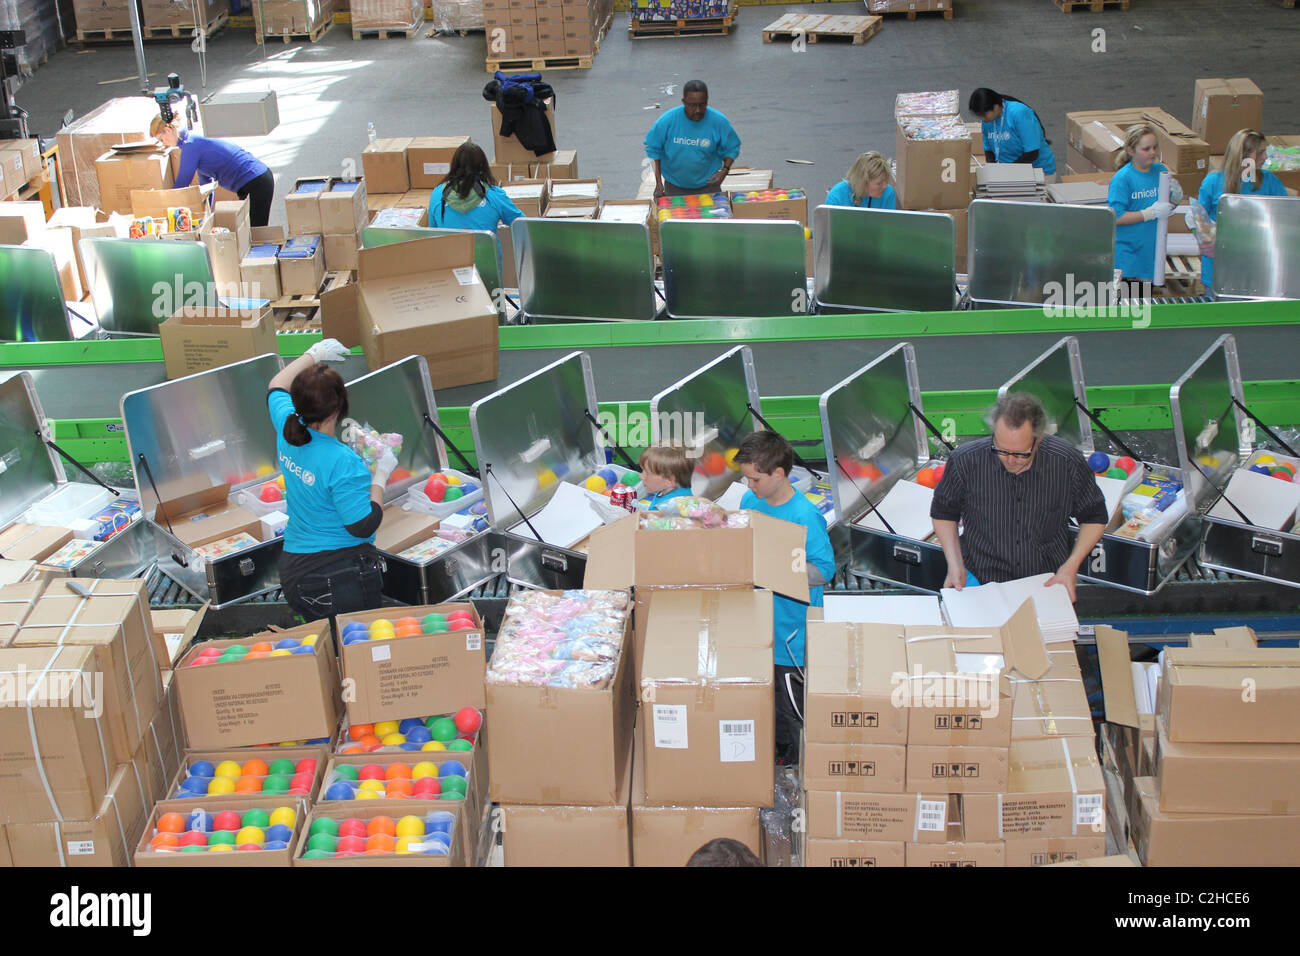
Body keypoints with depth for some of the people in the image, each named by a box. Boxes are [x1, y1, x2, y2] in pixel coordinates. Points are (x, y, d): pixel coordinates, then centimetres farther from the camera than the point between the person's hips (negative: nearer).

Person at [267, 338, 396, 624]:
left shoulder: (287, 430, 0)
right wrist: (380, 475, -5)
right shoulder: (343, 463, -21)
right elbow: (363, 526, -16)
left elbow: (276, 388, 21)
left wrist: (313, 354, 31)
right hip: (343, 575, -7)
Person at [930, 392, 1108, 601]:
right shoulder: (965, 461, -10)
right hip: (980, 582, -2)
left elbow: (1094, 517, 9)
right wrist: (955, 564, -3)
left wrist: (1071, 565, -5)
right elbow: (943, 511, 9)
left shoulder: (1067, 463, -9)